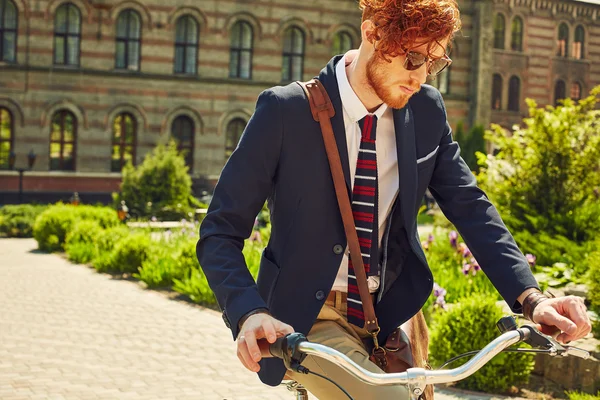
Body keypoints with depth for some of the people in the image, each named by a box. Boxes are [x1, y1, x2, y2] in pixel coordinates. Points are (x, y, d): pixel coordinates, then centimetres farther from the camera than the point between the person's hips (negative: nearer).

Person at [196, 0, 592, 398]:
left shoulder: (427, 111, -1)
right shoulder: (286, 111, -14)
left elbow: (469, 206, -1)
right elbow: (220, 233, -13)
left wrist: (530, 297, -16)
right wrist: (250, 313, -30)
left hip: (390, 316, 5)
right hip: (311, 321, -5)